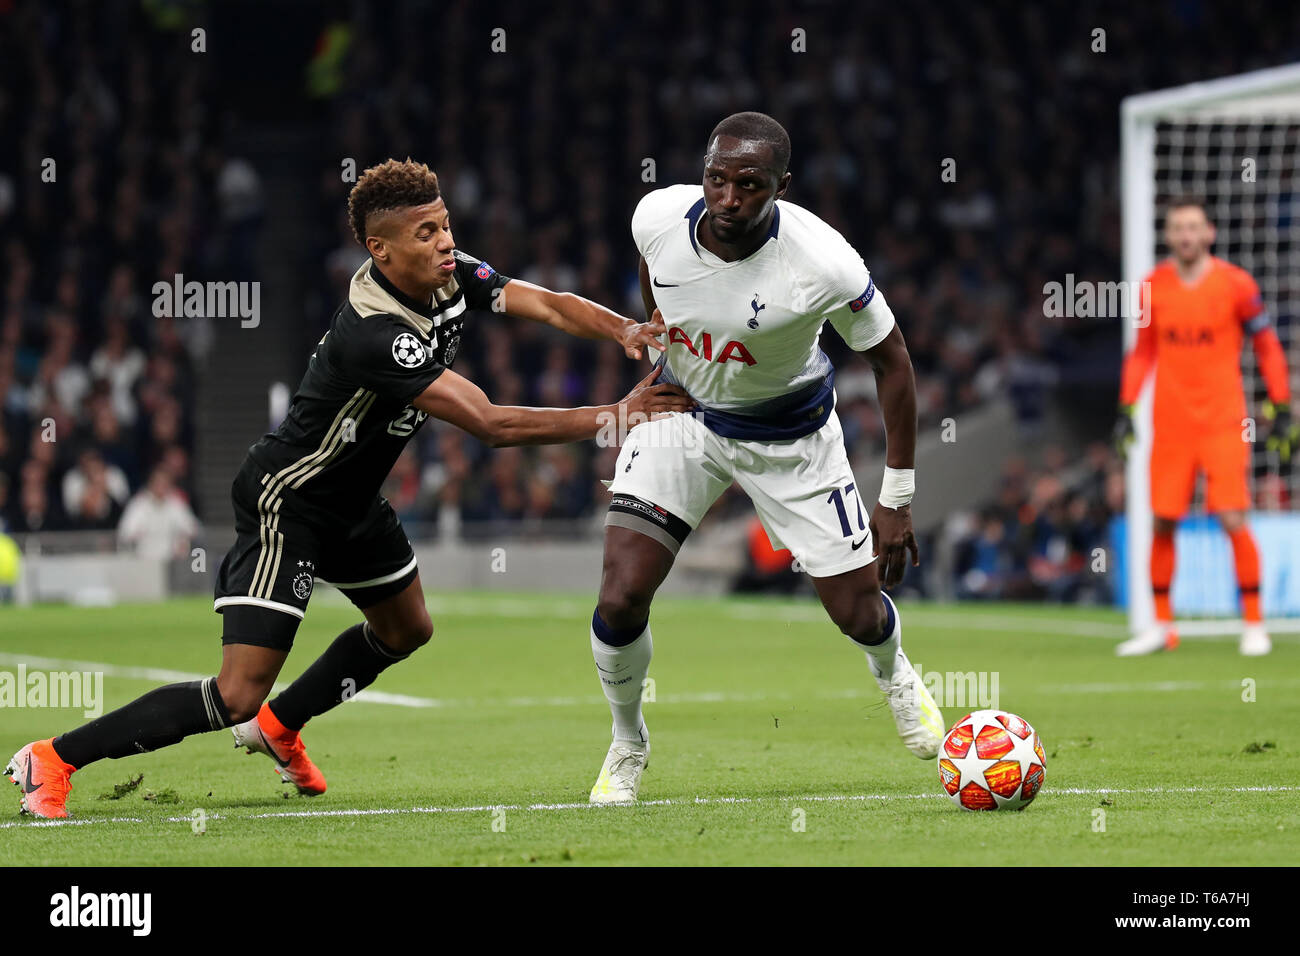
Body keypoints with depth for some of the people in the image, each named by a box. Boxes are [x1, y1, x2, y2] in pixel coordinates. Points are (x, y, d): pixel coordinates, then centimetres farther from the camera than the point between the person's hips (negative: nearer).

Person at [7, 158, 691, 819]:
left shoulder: (454, 276, -9)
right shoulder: (373, 334, -35)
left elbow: (550, 305, -9)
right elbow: (490, 425, -36)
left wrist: (625, 330, -29)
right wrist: (614, 416, -33)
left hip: (351, 496, 10)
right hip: (286, 501, -10)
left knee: (405, 630, 28)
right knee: (237, 695, -16)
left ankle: (277, 726, 46)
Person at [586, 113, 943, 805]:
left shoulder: (824, 264, -32)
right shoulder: (658, 216, -23)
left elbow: (890, 359, -16)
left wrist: (897, 501, -14)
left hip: (788, 434, -1)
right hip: (681, 412, 1)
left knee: (856, 612, 5)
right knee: (620, 598, -15)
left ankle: (894, 674, 45)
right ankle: (628, 746, 15)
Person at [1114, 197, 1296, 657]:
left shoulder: (1234, 284, -4)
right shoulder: (1153, 287, 4)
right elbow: (1142, 352, 15)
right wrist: (1127, 409, 8)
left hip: (1223, 420, -3)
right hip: (1171, 424, 3)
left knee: (1232, 519, -11)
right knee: (1162, 523, 2)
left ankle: (1254, 624, 1)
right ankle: (1162, 627, 15)